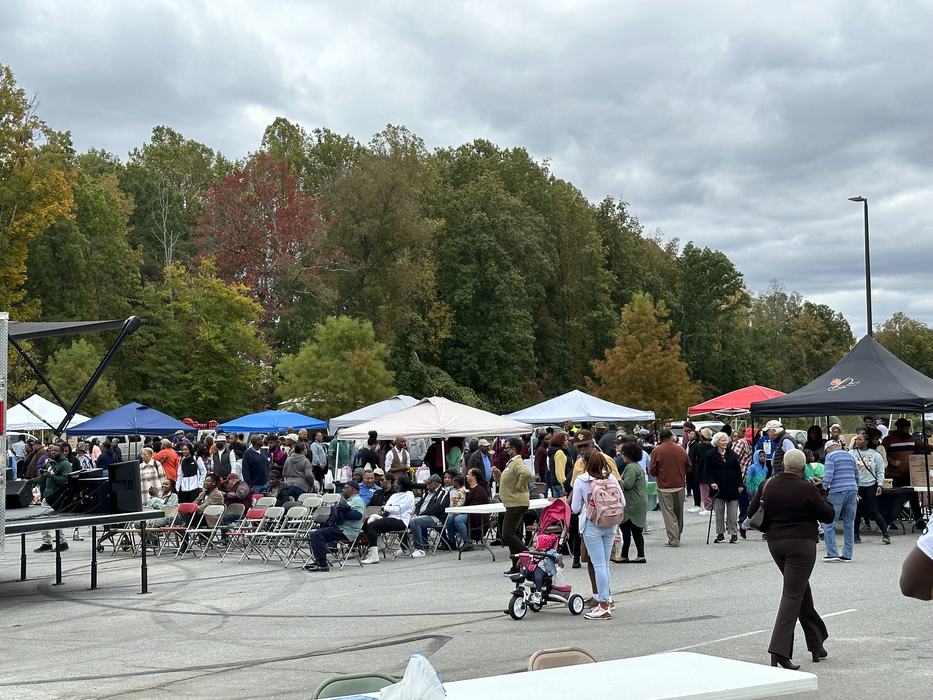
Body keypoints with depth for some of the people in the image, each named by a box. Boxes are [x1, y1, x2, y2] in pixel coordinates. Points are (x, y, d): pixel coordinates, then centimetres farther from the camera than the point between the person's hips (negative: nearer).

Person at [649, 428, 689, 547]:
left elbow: (652, 471, -8)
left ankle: (673, 539, -7)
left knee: (668, 513, -1)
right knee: (679, 513, 17)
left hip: (664, 487, -4)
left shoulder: (656, 451, -11)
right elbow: (688, 466, 10)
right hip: (680, 485, 4)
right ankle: (678, 536, 27)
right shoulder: (681, 449, 0)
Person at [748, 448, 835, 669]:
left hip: (775, 543, 6)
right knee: (793, 594, -6)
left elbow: (752, 514, 6)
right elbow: (828, 516, -3)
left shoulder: (767, 486, 2)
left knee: (802, 589, 19)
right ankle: (779, 649, -17)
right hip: (802, 543, -6)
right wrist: (825, 503, 16)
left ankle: (817, 644, 26)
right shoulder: (807, 489, -11)